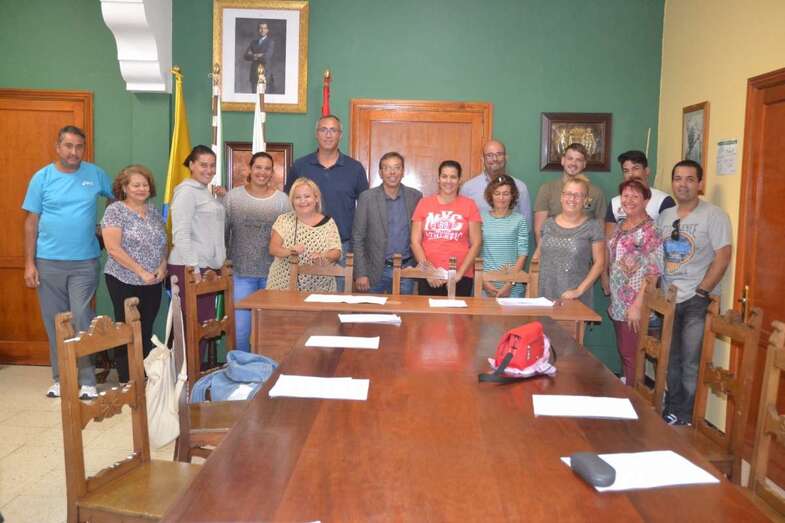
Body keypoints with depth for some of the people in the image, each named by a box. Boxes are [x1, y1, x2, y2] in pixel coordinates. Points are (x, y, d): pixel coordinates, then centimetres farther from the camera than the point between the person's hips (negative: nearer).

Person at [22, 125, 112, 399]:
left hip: (85, 262, -1)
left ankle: (87, 381, 6)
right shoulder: (42, 178, 1)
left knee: (82, 321, -4)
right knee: (55, 324, 9)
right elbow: (31, 222, 2)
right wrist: (29, 263, -2)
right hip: (48, 262, 1)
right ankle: (60, 378, 21)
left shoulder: (95, 174, 2)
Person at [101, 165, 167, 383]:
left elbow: (163, 242, 14)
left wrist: (163, 266, -4)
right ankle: (127, 383, 11)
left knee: (146, 332, 10)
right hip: (125, 281, -5)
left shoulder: (154, 210, 10)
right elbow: (113, 249, -16)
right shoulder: (115, 211, -8)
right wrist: (141, 272, -17)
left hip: (154, 283, 5)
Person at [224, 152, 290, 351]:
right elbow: (222, 231, 6)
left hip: (273, 273, 1)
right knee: (240, 326, -1)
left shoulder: (282, 200, 2)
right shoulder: (233, 196, 2)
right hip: (242, 272, 0)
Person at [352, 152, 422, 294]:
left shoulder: (415, 196, 2)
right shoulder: (367, 197, -4)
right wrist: (360, 274, -9)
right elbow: (357, 238, -4)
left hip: (406, 269, 2)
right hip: (376, 270, -1)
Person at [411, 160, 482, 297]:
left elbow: (476, 244, 2)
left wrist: (460, 273, -6)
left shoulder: (469, 205, 4)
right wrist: (427, 270, -6)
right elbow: (415, 242, 4)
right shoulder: (424, 203, 7)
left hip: (460, 278, -1)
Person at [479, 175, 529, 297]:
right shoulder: (482, 218, 3)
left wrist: (510, 284, -9)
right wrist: (484, 281, -7)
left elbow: (522, 255, -1)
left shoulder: (519, 220, 2)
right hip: (486, 284, 1)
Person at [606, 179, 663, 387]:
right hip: (618, 304, 8)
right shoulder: (619, 225, 11)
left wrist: (637, 305, -21)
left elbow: (653, 272, -18)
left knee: (632, 355, 0)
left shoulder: (650, 230, -13)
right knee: (623, 352, 15)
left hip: (635, 307, -8)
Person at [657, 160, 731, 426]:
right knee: (670, 358, 12)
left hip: (698, 301, -5)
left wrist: (700, 293, -14)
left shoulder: (714, 215, -7)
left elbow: (723, 258, -12)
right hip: (668, 299, 5)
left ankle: (684, 415, 12)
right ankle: (671, 409, 27)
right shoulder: (664, 216, 10)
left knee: (690, 362, -2)